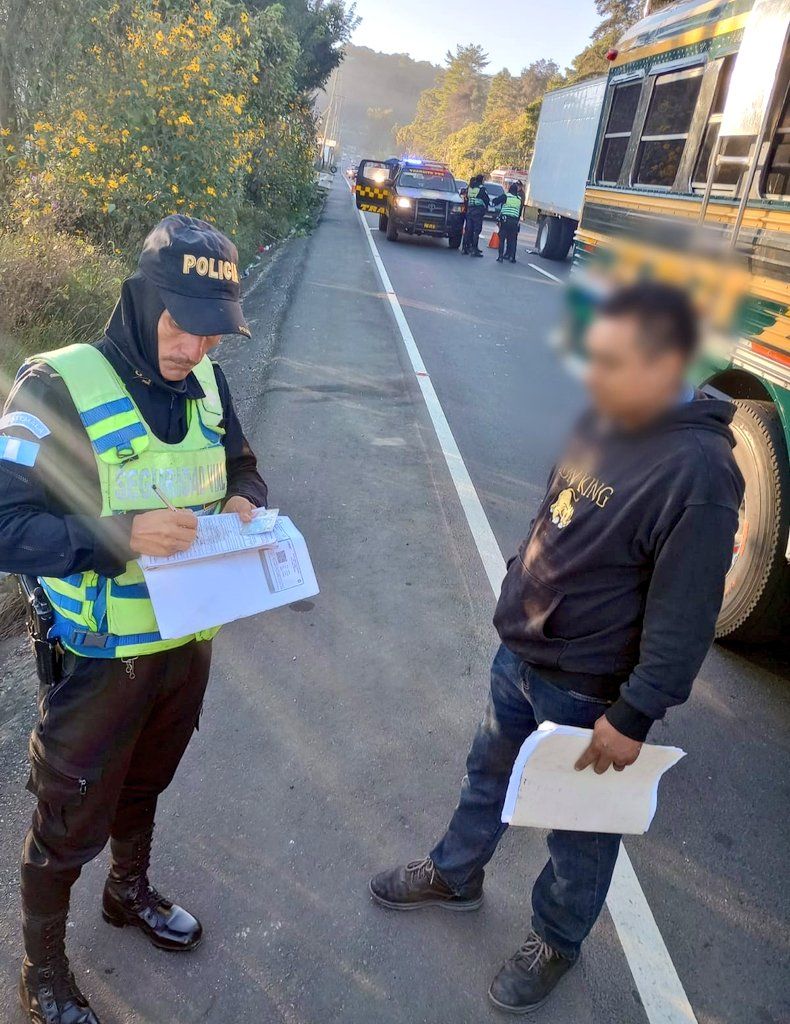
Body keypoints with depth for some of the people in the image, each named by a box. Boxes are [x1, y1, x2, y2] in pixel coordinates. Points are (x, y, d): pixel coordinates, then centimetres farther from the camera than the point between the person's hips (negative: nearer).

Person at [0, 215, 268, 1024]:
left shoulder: (203, 381, -2)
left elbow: (241, 466, 11)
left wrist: (243, 500, -11)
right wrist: (121, 535, -34)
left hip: (188, 645, 5)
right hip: (99, 660, -5)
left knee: (143, 785, 28)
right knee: (69, 825, 15)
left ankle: (130, 894, 57)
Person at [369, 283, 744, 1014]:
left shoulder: (697, 471, -27)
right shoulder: (602, 422, -3)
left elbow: (683, 619, -24)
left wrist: (634, 716, -20)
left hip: (587, 690, -7)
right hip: (519, 654, 8)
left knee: (580, 830, 17)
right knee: (488, 773, 27)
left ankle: (555, 943, 44)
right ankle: (453, 876, 53)